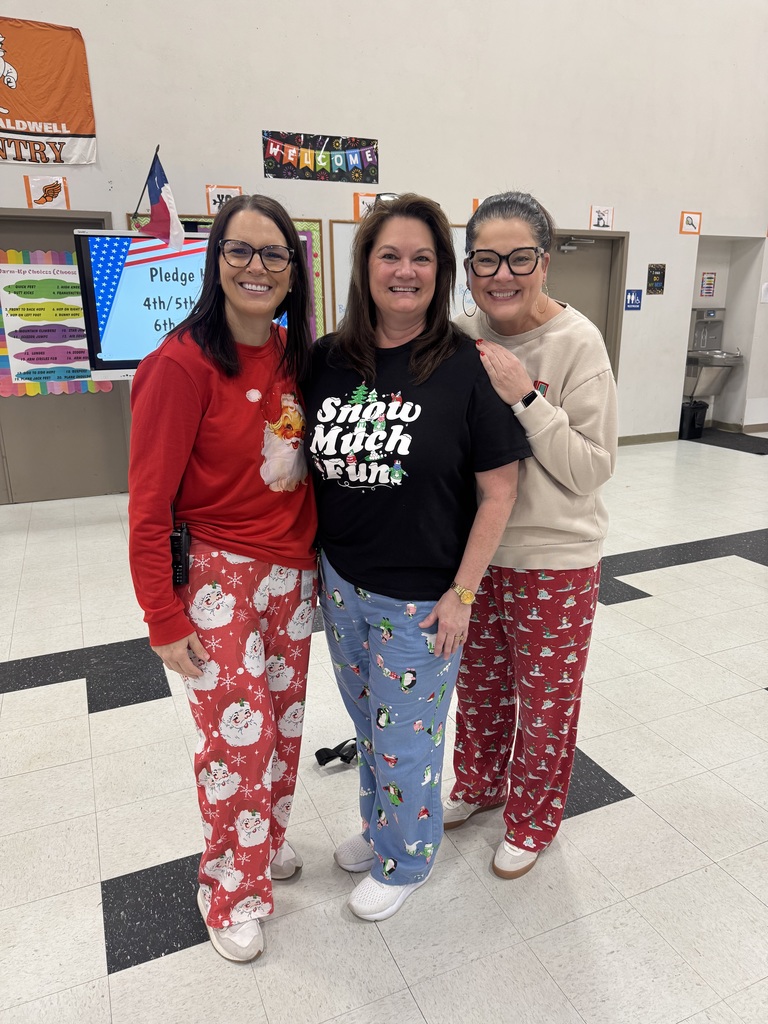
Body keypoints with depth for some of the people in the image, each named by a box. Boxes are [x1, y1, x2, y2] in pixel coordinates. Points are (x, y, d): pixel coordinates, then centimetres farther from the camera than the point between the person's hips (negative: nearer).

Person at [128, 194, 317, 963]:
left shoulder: (294, 355, 3)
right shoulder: (183, 364, -17)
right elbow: (149, 506, -15)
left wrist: (320, 560, 11)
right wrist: (165, 619, -13)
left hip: (292, 571, 6)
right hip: (218, 575, -6)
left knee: (282, 721, 18)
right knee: (238, 736, 3)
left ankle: (265, 841, 44)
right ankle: (232, 891, 30)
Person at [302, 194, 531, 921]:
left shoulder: (465, 368, -15)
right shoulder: (327, 360, -1)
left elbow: (498, 489, -12)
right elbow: (308, 465, 9)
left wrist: (461, 593, -12)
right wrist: (315, 565, 7)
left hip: (419, 599, -4)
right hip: (342, 585, 5)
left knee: (404, 740, 13)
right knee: (367, 725, 24)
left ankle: (404, 859, 42)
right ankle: (376, 827, 52)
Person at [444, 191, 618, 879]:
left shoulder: (576, 342, -16)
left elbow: (594, 469, -18)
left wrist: (526, 398, -26)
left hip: (553, 557, -4)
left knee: (545, 700, 13)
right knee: (478, 683, 23)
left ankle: (533, 821, 39)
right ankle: (479, 783, 49)